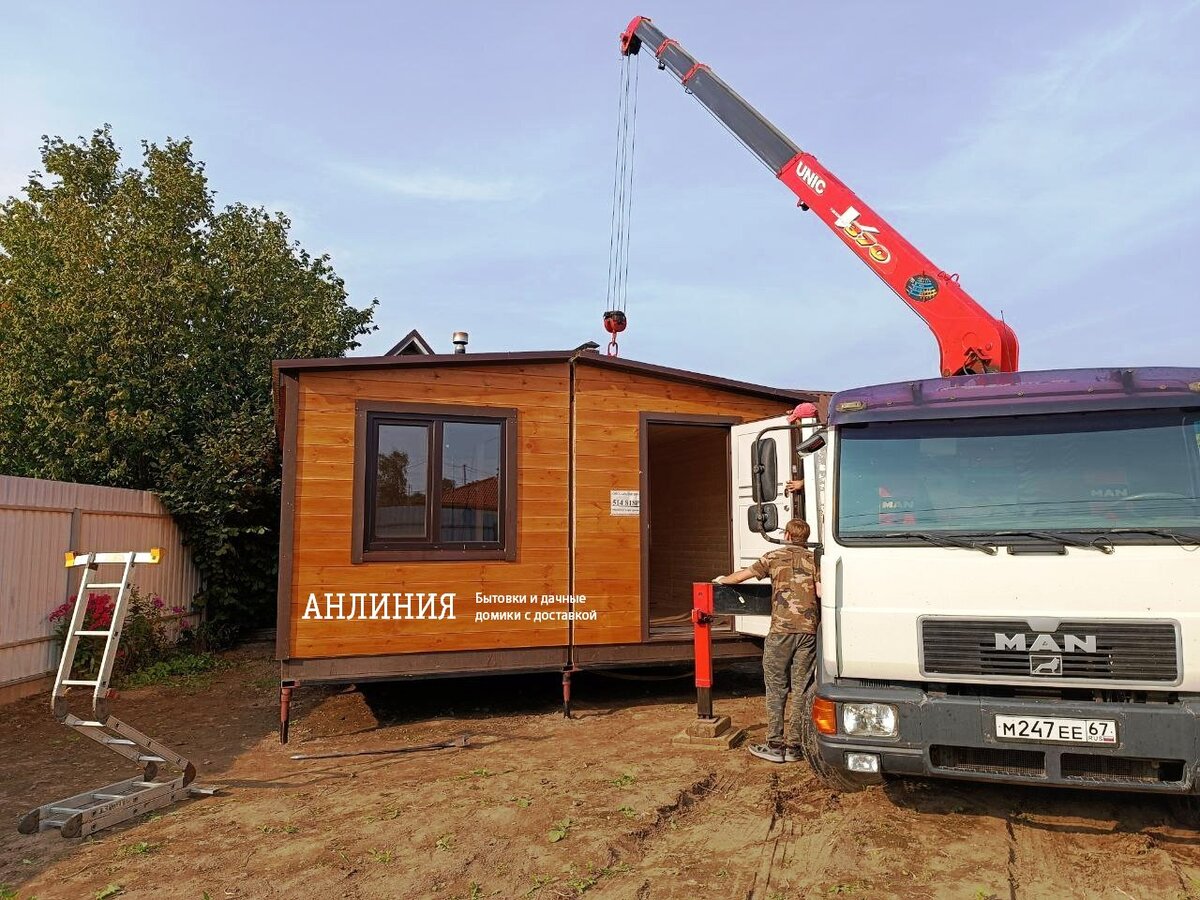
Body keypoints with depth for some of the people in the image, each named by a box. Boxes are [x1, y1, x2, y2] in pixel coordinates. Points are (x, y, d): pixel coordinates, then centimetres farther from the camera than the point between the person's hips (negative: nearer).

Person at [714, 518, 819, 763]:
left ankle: (775, 745, 6)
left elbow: (743, 575, 13)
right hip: (809, 630, 2)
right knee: (801, 688, 7)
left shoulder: (775, 557, 7)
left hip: (781, 629, -2)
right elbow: (821, 591, -3)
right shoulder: (814, 559, 10)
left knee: (776, 688, 5)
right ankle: (793, 746, 11)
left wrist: (723, 580, 31)